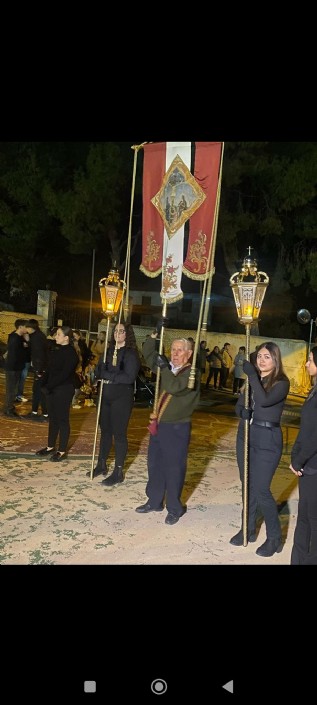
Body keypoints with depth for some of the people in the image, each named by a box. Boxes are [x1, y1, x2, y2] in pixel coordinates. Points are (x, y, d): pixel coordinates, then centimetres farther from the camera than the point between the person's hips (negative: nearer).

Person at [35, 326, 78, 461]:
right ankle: (50, 447, 25)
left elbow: (64, 374, -20)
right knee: (52, 418, 14)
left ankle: (62, 451, 9)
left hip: (64, 390, -8)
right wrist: (44, 383, -4)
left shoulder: (71, 353, -14)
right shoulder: (57, 351, 11)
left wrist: (49, 386, -19)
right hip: (52, 389, 8)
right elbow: (50, 369, 11)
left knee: (62, 419, 0)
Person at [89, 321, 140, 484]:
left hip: (122, 398, -6)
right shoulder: (109, 351, 10)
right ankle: (101, 465, 31)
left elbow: (129, 377, -19)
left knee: (119, 433, 0)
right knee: (105, 430, 16)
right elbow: (98, 371, 6)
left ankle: (118, 472, 9)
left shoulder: (131, 354, -9)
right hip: (106, 396, 6)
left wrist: (107, 375, -15)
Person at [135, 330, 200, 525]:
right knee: (154, 464, 16)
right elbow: (148, 354, 16)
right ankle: (154, 501, 32)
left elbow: (175, 387, -30)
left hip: (177, 427, -7)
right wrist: (154, 336, 4)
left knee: (174, 468, 1)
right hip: (159, 423, 7)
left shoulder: (192, 372, -13)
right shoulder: (169, 366, 8)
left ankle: (174, 508, 17)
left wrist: (164, 368, -24)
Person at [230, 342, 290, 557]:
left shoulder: (282, 382, -11)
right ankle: (249, 529, 29)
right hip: (245, 435, 6)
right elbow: (239, 405, 7)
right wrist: (243, 412, -16)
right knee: (247, 485, 14)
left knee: (261, 489, -6)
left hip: (267, 439, -6)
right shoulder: (253, 379, 7)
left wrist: (252, 375, -22)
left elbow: (264, 400, -28)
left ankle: (275, 537, 11)